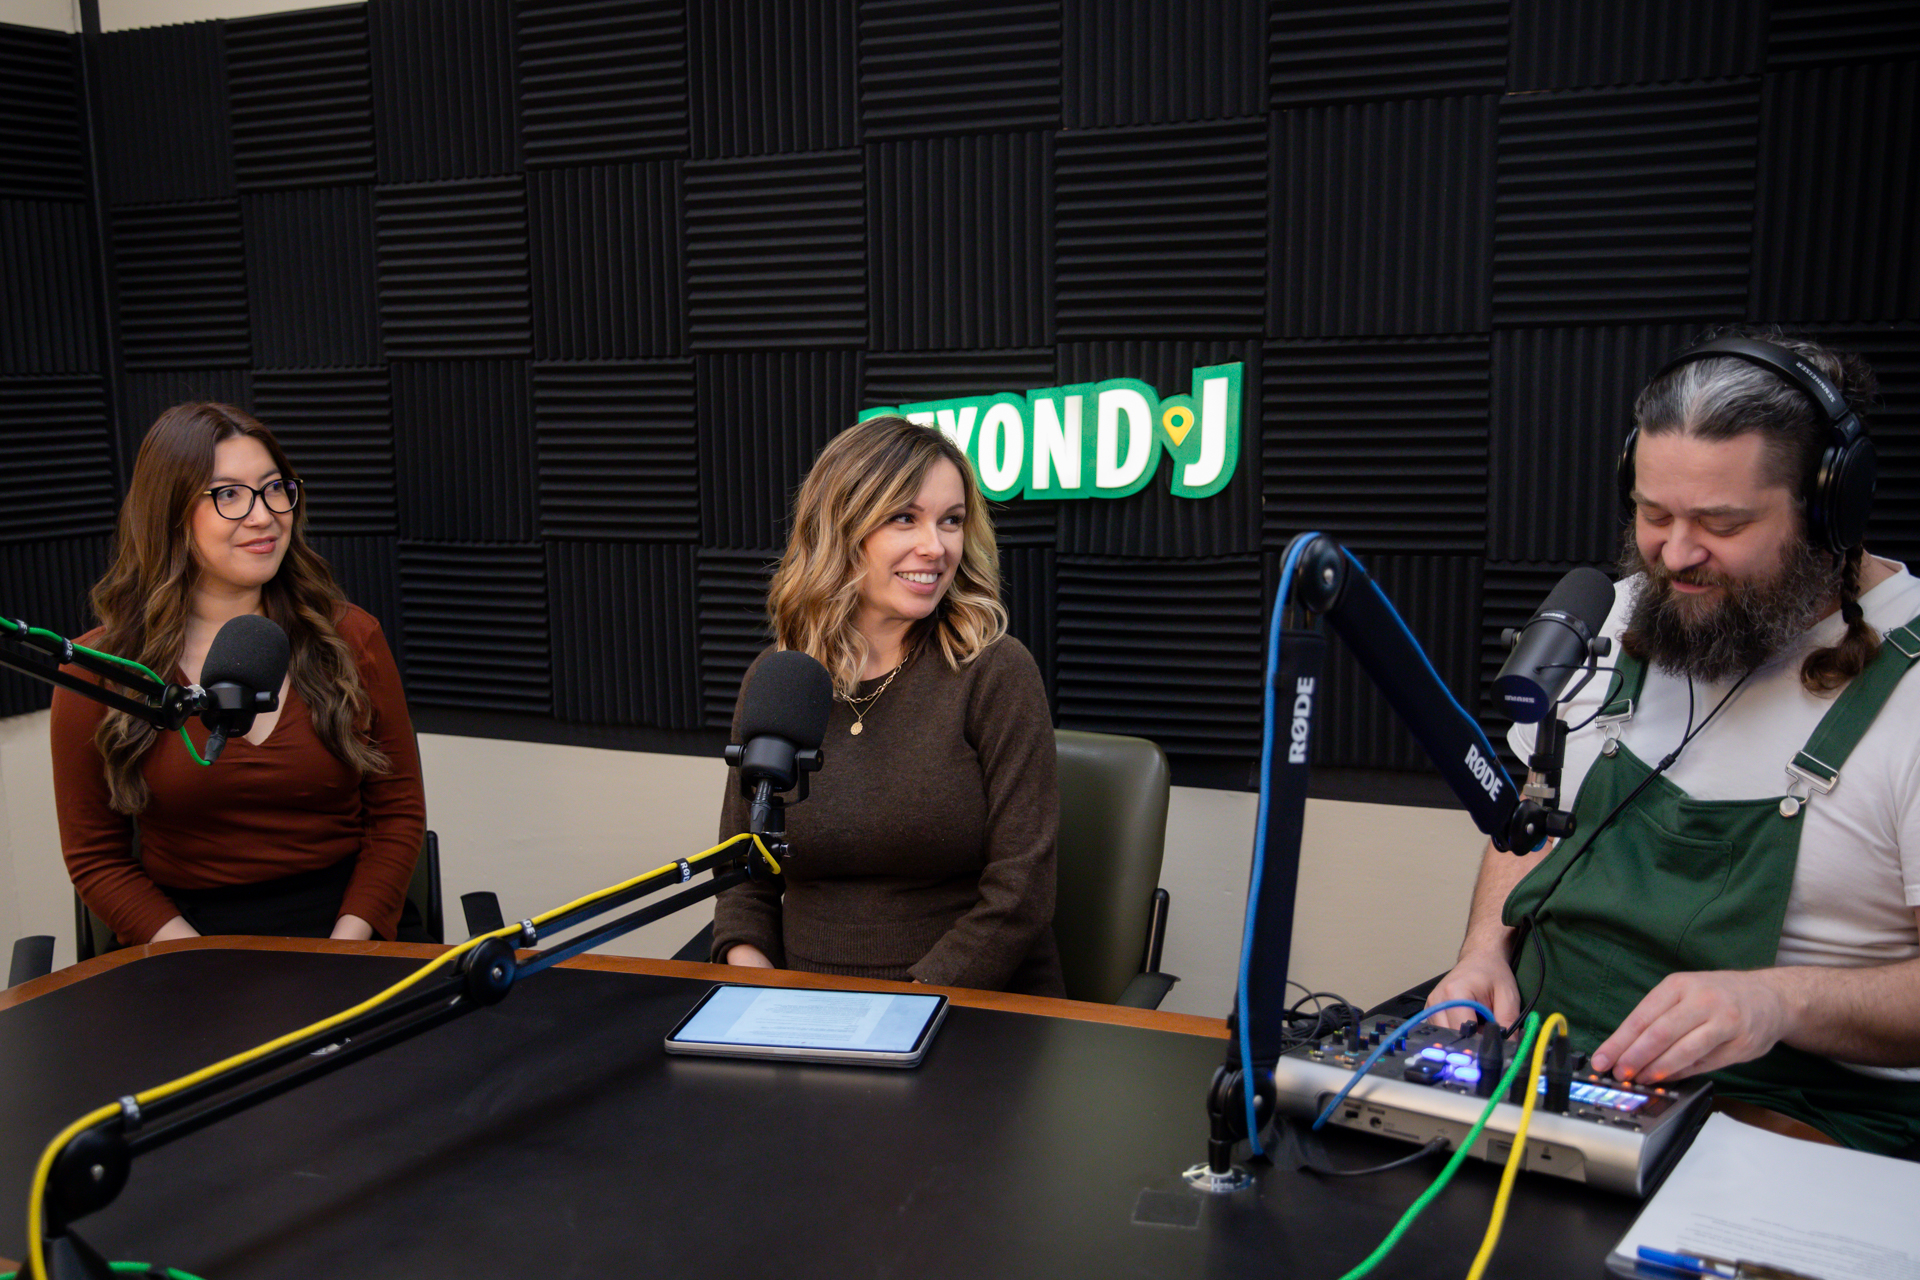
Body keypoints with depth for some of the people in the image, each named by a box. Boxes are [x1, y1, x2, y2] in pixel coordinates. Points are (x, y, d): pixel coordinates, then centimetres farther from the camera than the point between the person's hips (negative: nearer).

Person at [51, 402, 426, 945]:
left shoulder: (350, 638, 5)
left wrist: (342, 950, -9)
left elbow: (398, 812, 6)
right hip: (189, 931, -1)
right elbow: (96, 858, 4)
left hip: (350, 926, 1)